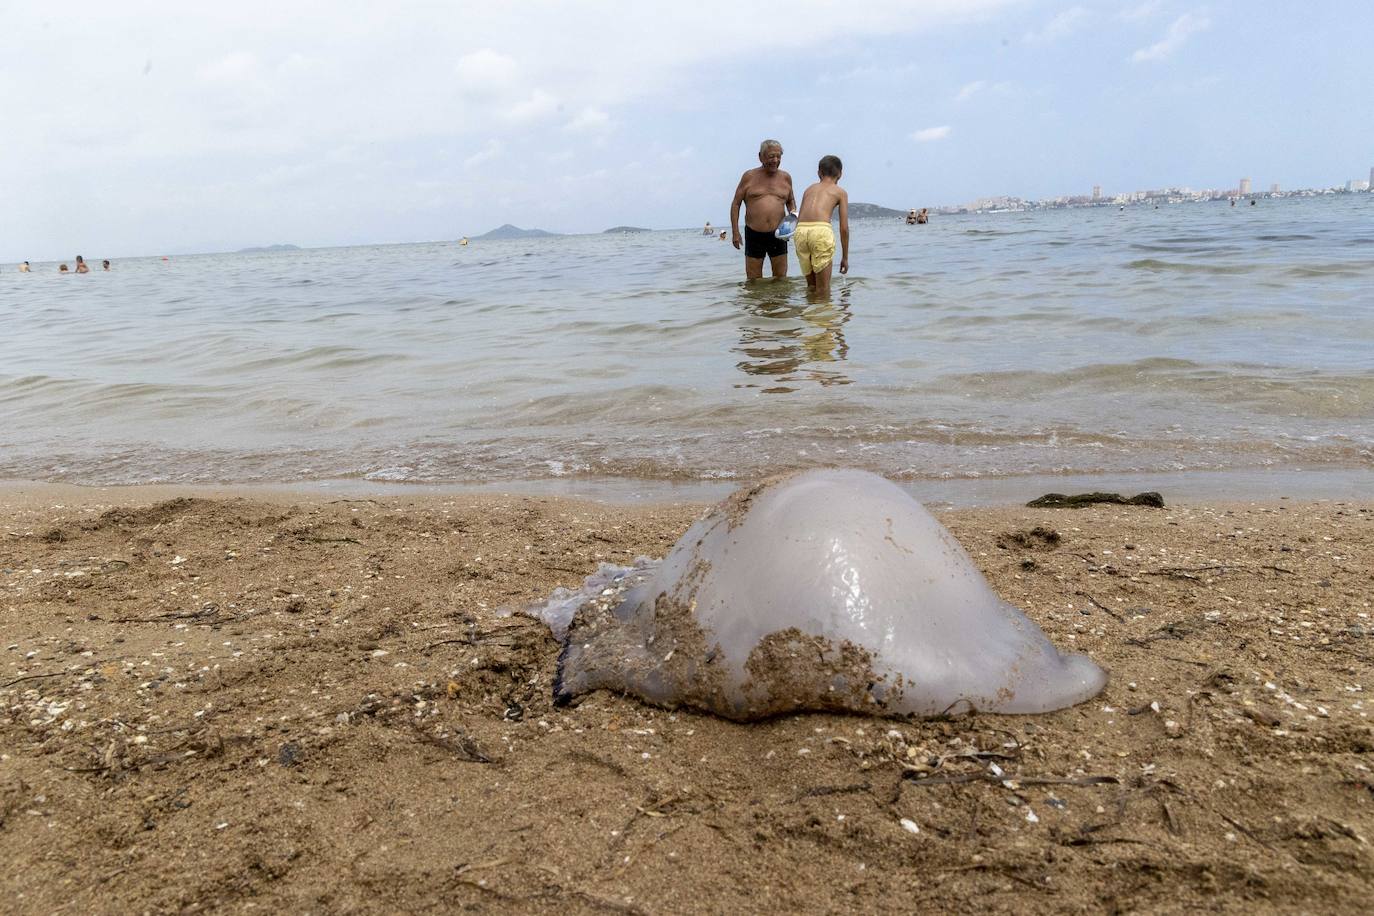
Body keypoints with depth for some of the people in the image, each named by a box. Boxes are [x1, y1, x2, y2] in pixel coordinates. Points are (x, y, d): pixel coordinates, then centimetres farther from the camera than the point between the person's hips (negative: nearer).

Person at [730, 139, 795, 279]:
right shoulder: (749, 177, 0)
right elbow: (736, 203, 4)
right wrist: (735, 232, -3)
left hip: (778, 235, 2)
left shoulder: (785, 178, 8)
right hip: (754, 235, -2)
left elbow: (791, 200, 24)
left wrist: (793, 213, 0)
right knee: (753, 282, 4)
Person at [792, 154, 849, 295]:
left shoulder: (810, 189, 29)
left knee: (811, 285, 17)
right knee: (823, 288, 2)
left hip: (800, 231, 4)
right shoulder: (840, 192, 18)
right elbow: (844, 228, 12)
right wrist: (845, 257, 19)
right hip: (821, 230, -4)